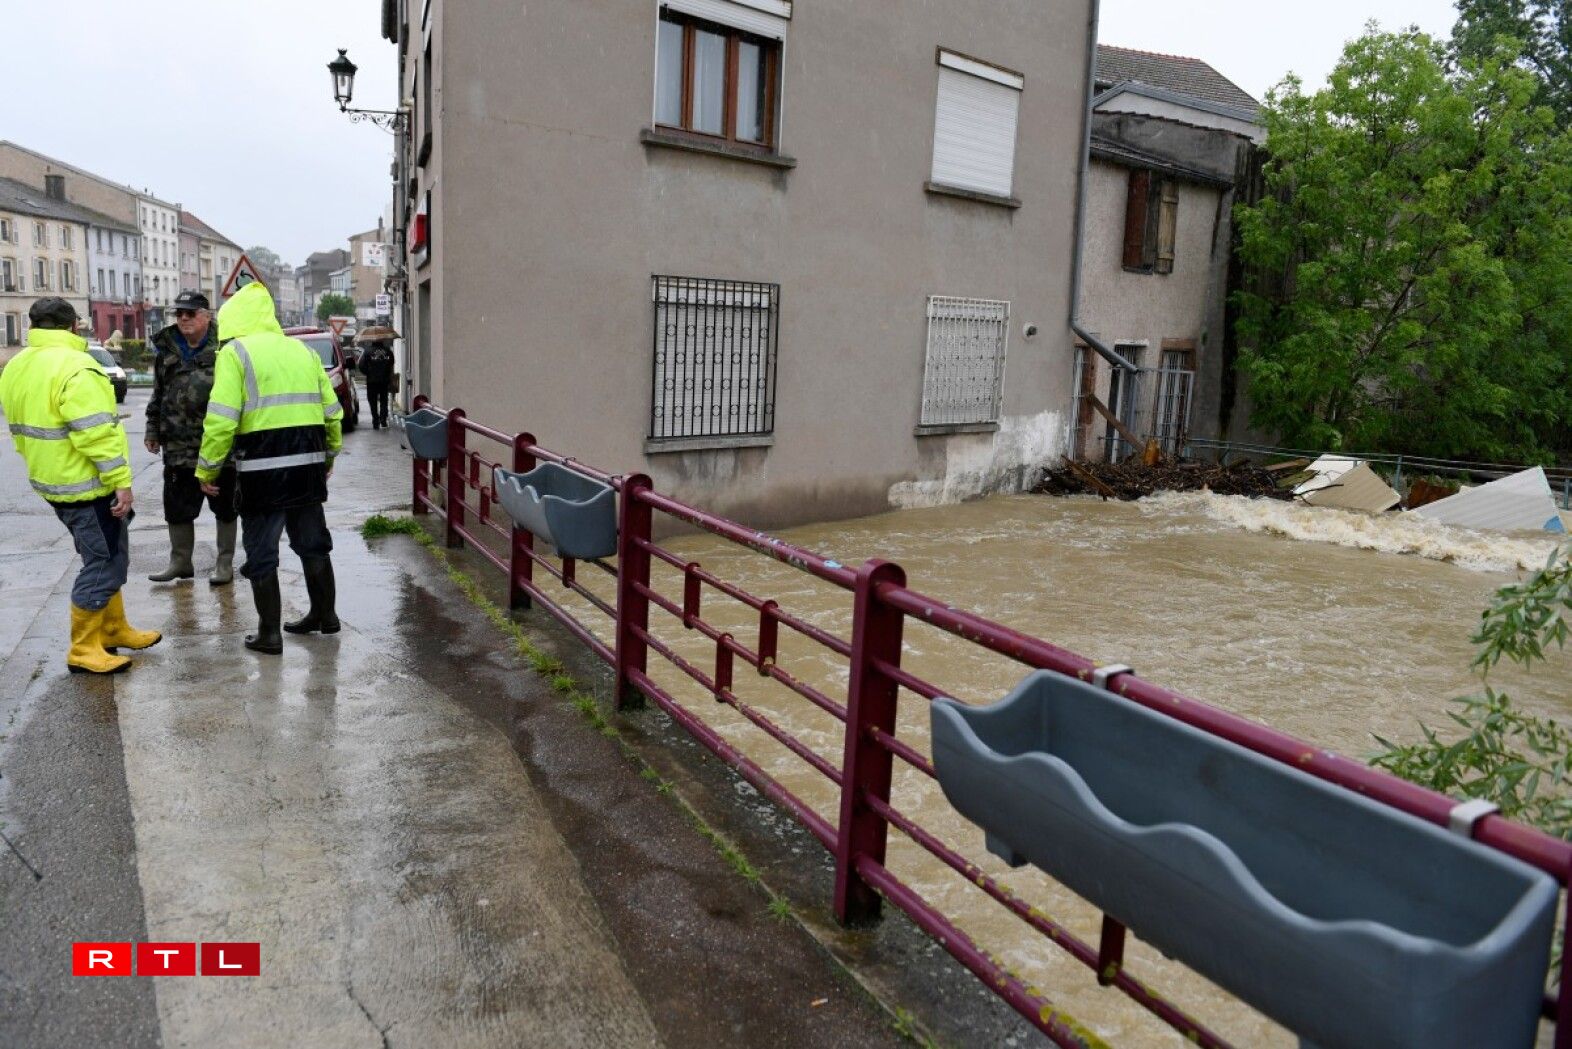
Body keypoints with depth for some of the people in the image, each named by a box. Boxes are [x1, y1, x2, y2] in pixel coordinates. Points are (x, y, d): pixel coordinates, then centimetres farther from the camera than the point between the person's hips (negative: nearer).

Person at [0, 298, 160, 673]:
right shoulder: (74, 367, -19)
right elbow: (96, 433, -25)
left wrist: (44, 464, 24)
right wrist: (121, 480, -22)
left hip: (53, 482, 10)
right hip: (88, 486, -10)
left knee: (103, 559, 20)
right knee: (105, 565, -2)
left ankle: (114, 630, 30)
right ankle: (83, 650, 3)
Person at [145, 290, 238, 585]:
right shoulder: (166, 350, 8)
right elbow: (158, 395, 16)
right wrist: (153, 430, 13)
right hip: (179, 447, 5)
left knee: (224, 506, 8)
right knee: (177, 507, 11)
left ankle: (225, 563, 19)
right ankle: (180, 561, 25)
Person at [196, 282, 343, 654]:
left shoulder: (235, 352, -4)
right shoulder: (303, 350, 13)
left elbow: (221, 420, -13)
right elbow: (333, 412, 13)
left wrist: (207, 470, -4)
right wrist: (329, 454, 25)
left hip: (262, 469, -5)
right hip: (309, 465, 5)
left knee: (261, 553, 6)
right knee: (313, 542, 19)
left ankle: (269, 633, 11)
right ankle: (324, 614, 31)